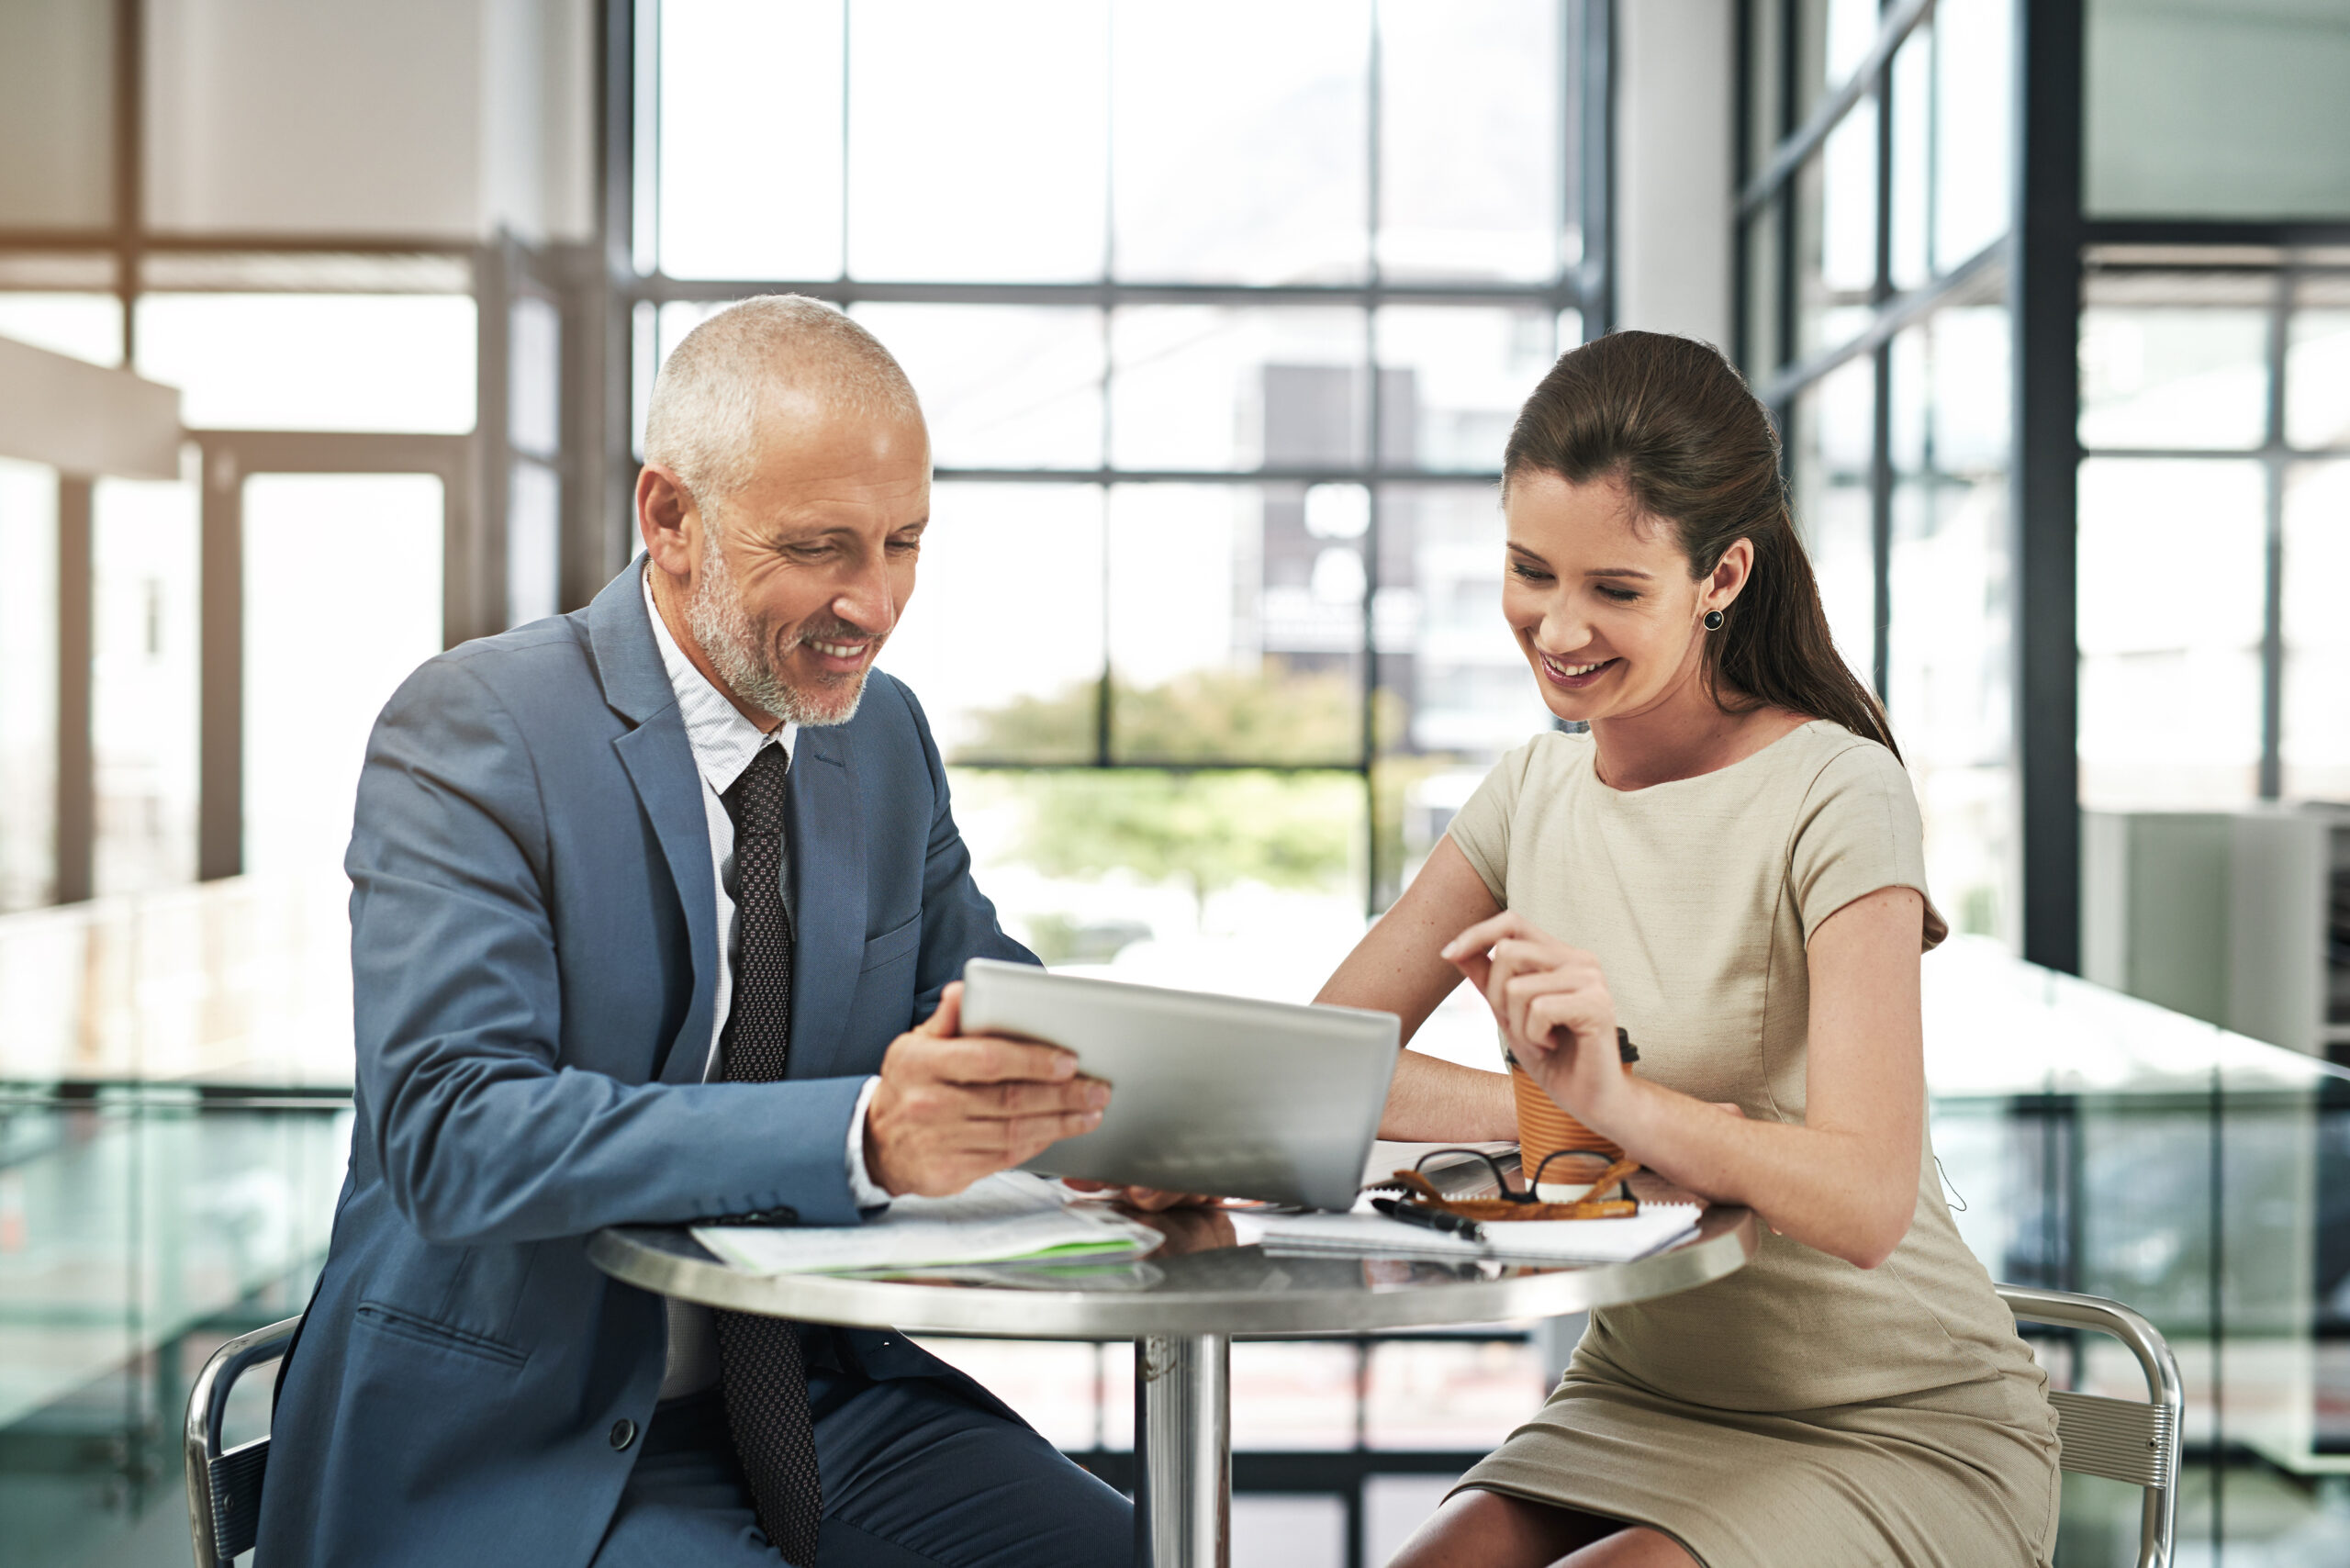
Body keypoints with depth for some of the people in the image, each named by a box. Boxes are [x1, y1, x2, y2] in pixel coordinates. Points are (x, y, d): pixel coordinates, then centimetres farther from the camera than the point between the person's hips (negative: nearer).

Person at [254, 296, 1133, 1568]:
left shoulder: (886, 734, 8)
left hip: (814, 1401, 6)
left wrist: (1086, 1079, -14)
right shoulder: (468, 733, -13)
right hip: (518, 1451, -6)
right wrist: (858, 1132, -36)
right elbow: (452, 1136, -24)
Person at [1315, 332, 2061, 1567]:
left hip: (1899, 1433, -5)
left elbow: (1865, 1204, -24)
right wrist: (1557, 1115, -18)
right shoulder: (1534, 794, 5)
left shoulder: (1834, 799, -15)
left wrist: (1615, 1102, -41)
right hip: (1639, 1405, 5)